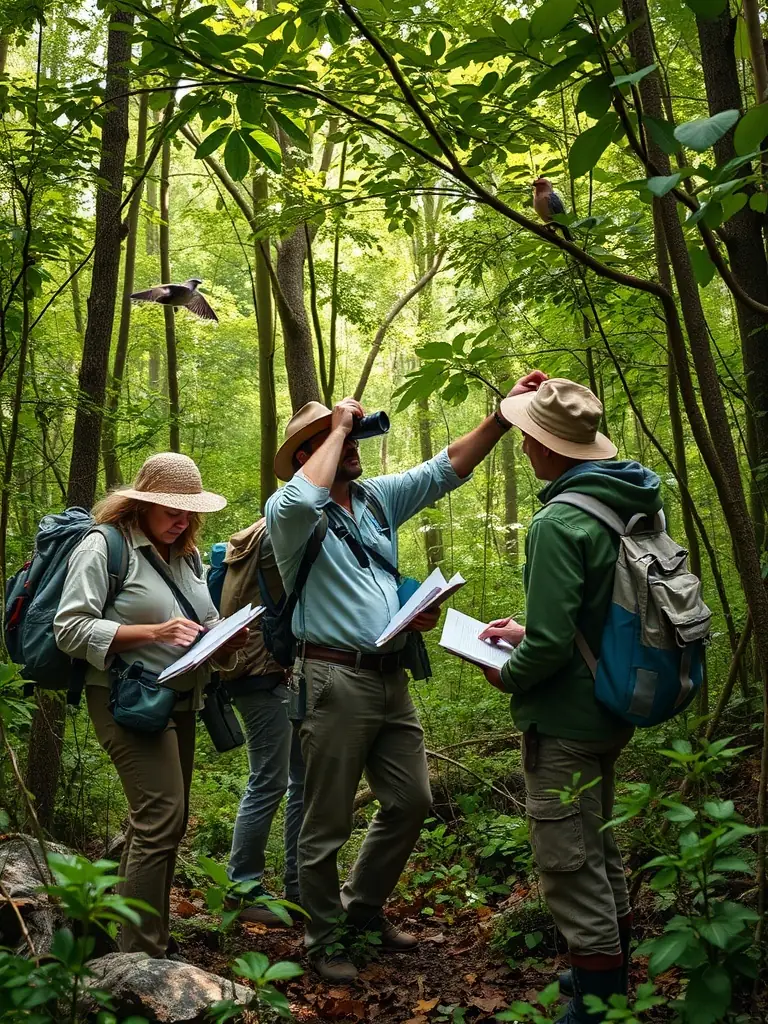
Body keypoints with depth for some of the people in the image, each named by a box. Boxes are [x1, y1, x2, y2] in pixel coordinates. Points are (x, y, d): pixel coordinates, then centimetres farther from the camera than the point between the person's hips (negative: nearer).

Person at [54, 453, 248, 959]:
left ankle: (144, 937, 23)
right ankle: (143, 958, -7)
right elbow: (70, 630, -14)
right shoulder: (104, 546, -7)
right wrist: (152, 633, -22)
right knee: (163, 817, -15)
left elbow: (204, 630, 22)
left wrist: (227, 641, -2)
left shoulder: (187, 555, 14)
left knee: (163, 820, 11)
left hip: (181, 700, 8)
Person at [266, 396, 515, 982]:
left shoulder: (378, 497, 12)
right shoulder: (291, 511, -7)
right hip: (335, 680, -7)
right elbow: (304, 499, -32)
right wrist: (337, 427, -18)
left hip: (391, 677, 7)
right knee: (328, 823, 4)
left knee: (411, 801, 14)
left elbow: (448, 467, 10)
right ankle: (322, 941, 23)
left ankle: (363, 906, 35)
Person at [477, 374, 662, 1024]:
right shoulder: (632, 506, 4)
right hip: (612, 708, 10)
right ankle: (613, 969, 40)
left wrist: (507, 677, -7)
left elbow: (550, 645, -27)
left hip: (566, 720, -10)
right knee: (598, 844, 24)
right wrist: (529, 633, 11)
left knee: (570, 862, 3)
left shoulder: (560, 523, -24)